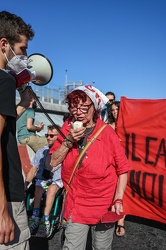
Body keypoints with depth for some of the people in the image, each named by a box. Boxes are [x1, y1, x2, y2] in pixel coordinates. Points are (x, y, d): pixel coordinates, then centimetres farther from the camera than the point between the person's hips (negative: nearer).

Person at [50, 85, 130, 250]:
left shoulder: (107, 133, -12)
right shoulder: (68, 128, -1)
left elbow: (122, 169, -7)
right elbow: (53, 162, -5)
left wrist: (118, 200, -14)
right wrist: (69, 141, -18)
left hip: (104, 205, -1)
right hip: (76, 204, 2)